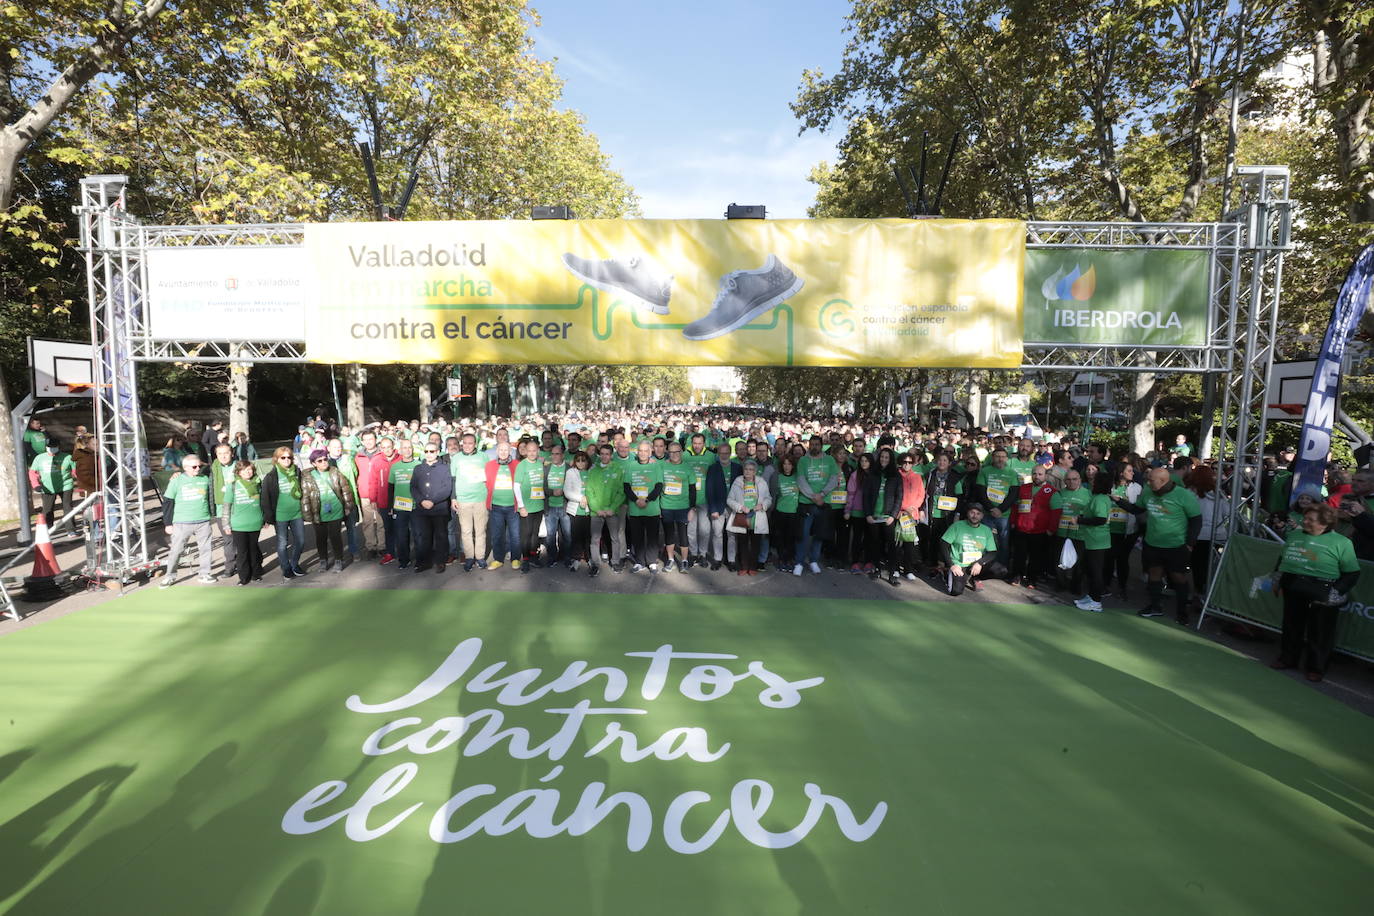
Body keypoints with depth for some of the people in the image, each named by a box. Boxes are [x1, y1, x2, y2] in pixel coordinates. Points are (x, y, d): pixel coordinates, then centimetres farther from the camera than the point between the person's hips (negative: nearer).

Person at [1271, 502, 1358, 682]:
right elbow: (1282, 560, 20)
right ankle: (1287, 659, 30)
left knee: (1319, 632, 6)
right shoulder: (1294, 535, 9)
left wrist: (1336, 593, -13)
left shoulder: (1341, 543, -6)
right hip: (1292, 591, 5)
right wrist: (1278, 583, 15)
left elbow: (1352, 573, -6)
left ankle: (1316, 668, 20)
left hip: (1322, 597, -5)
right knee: (1291, 627, 15)